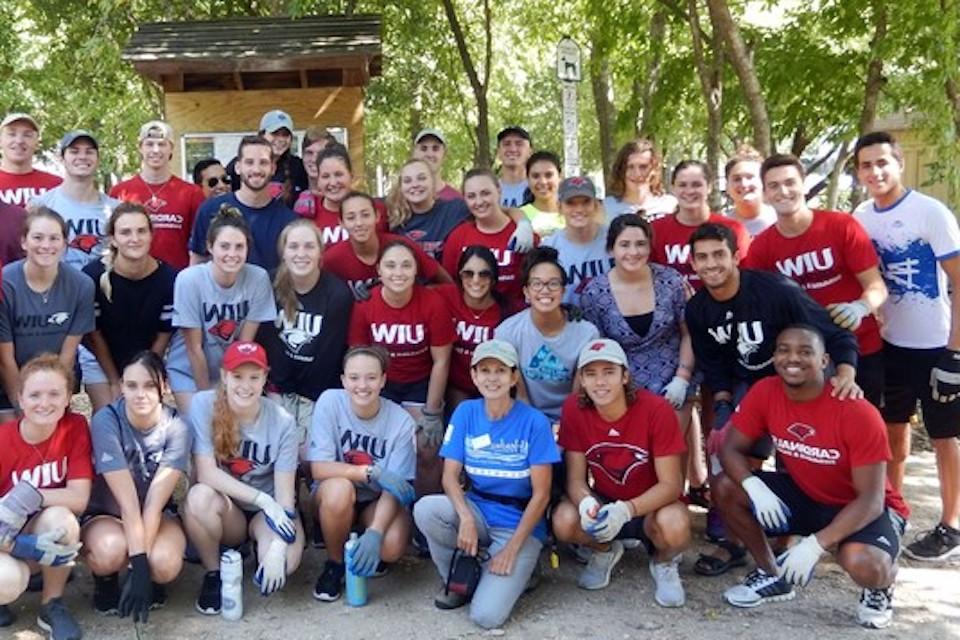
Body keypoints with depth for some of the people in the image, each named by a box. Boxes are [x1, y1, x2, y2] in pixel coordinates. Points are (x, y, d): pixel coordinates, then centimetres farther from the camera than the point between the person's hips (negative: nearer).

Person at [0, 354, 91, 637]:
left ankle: (52, 605, -7)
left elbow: (79, 498, -20)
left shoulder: (75, 427, -14)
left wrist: (30, 497, -35)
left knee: (61, 518, -33)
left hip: (51, 532, 2)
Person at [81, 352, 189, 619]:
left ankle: (151, 577, 7)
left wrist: (143, 562, -31)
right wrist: (138, 562, -31)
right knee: (110, 550, -36)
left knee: (165, 565, -31)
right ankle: (105, 578, 1)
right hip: (106, 514, -1)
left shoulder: (176, 428, -18)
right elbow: (127, 501, -28)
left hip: (158, 515, 1)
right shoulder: (106, 420, -23)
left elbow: (155, 501, -23)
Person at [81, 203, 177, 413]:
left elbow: (163, 334, -9)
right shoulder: (93, 275, -26)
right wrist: (115, 382, -9)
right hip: (99, 358, -1)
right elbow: (93, 333, -14)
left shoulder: (168, 278, -23)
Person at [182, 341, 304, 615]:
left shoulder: (282, 421, -15)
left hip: (269, 511, 0)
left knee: (285, 561, -30)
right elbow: (206, 473, -21)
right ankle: (213, 574, -7)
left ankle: (257, 545, 9)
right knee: (199, 496, -35)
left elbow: (284, 492, -16)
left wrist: (277, 547, -30)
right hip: (225, 510, 0)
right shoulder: (203, 405, -16)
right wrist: (262, 499, -27)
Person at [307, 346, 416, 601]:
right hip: (336, 496, 0)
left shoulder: (401, 421, -19)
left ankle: (366, 551, 9)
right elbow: (319, 468, -20)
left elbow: (395, 486, -20)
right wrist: (372, 472, -31)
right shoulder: (330, 402, -19)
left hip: (378, 501, 0)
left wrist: (374, 533, -35)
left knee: (392, 546, -30)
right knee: (339, 488, -35)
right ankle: (334, 563, -7)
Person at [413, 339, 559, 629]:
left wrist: (512, 548, -16)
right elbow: (450, 475, -6)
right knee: (425, 509, -28)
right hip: (477, 510, 4)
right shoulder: (465, 413, -2)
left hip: (520, 525, -4)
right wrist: (466, 518, -25)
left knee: (487, 616, -22)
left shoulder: (534, 422, -12)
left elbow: (541, 494, -12)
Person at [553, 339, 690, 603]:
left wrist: (626, 510, -37)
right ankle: (605, 550, 8)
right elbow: (575, 479, -10)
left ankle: (665, 562, 3)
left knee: (674, 526, -36)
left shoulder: (656, 410, -22)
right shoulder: (574, 409, -14)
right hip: (604, 502, 3)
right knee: (564, 521, -29)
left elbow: (671, 484, -20)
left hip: (651, 505, -2)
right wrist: (586, 503, -34)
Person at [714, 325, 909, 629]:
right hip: (805, 495, 5)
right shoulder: (764, 393, -15)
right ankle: (774, 575, 9)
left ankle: (881, 585, 5)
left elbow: (871, 499, -26)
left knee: (863, 564, -37)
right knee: (725, 488, -13)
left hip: (864, 509, -5)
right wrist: (754, 486, -30)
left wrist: (815, 544, -36)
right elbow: (731, 449, -8)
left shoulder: (858, 413, -28)